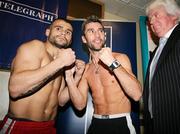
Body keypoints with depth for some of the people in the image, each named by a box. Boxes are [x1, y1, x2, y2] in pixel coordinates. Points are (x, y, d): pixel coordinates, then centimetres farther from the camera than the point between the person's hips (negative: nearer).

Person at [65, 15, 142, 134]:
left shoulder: (120, 58, -10)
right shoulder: (86, 69, 2)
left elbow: (137, 94, -20)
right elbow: (80, 104, -3)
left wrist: (113, 64, -28)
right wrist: (69, 77, -15)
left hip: (120, 124, -3)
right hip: (96, 124, 4)